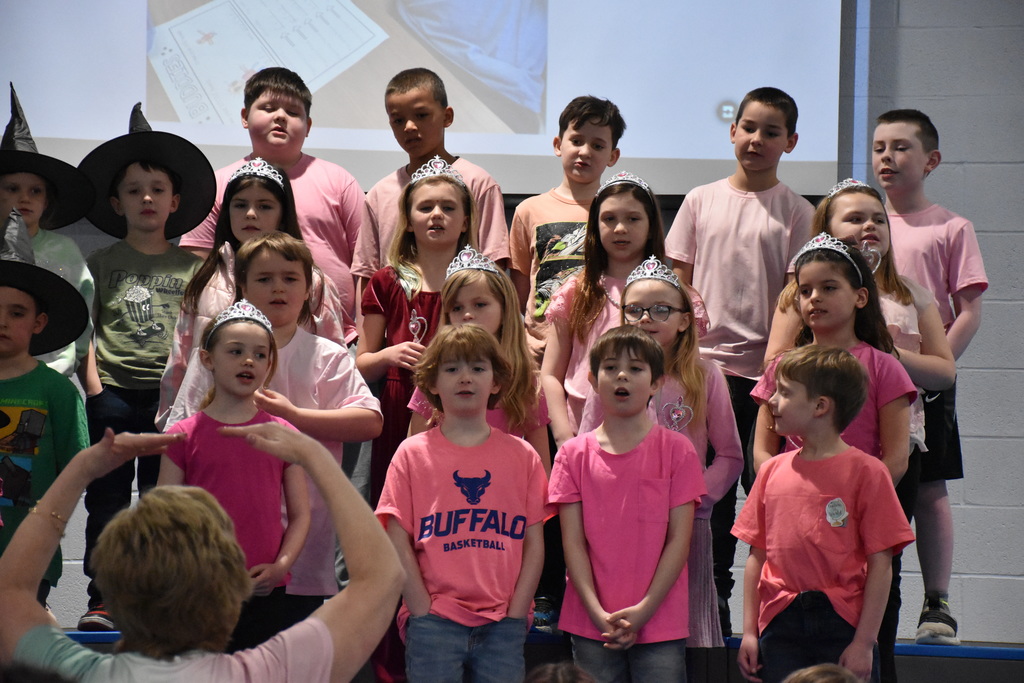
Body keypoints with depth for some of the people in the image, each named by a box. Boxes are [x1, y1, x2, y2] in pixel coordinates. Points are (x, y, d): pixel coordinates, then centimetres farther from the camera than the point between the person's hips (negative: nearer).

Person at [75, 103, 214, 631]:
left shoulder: (191, 266, 9)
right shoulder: (101, 262, 8)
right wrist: (94, 385, -6)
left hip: (169, 394, 0)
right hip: (112, 391, 0)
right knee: (107, 499, 2)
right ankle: (102, 601, 7)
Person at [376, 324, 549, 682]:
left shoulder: (521, 455, 10)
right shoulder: (412, 454, 7)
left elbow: (534, 544, 6)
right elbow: (399, 543, 2)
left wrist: (515, 616, -3)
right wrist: (424, 615, -6)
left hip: (502, 623, 1)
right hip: (434, 621, -1)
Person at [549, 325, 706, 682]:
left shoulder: (676, 450, 2)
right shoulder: (574, 454, 6)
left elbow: (679, 539, -2)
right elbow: (573, 541, 1)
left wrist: (644, 609, -11)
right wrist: (598, 613, -10)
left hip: (660, 624, -1)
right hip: (592, 626, 1)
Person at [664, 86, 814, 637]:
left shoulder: (796, 213, 3)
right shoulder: (701, 201, 9)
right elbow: (679, 283, 11)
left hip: (764, 368, -2)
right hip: (703, 363, 2)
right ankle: (711, 606, 13)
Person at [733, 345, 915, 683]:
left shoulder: (866, 471, -4)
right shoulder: (772, 471, 10)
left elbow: (880, 564, -6)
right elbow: (757, 556, 11)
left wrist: (864, 642, -10)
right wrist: (749, 631, 6)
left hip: (843, 623, -4)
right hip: (780, 627, 4)